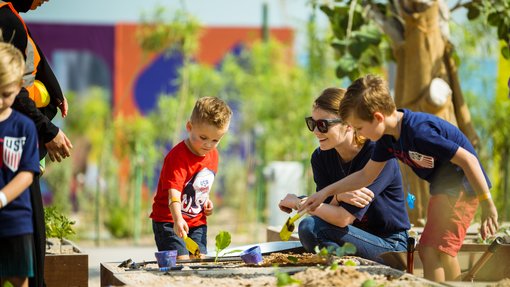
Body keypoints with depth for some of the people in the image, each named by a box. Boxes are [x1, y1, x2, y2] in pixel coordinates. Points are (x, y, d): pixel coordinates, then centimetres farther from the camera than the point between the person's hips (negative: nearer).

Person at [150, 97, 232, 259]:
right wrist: (178, 219, -47)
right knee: (182, 260, -18)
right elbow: (174, 191, -33)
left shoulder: (213, 155, 4)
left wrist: (206, 200, 4)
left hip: (197, 221, 7)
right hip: (169, 220, -7)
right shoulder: (178, 156, -21)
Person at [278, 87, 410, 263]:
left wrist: (297, 202, -11)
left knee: (310, 227, -25)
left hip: (389, 245, -6)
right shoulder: (321, 157, 2)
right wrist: (338, 198, -26)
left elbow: (343, 219, -22)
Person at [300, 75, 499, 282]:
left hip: (461, 185, -10)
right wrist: (325, 193, 8)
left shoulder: (419, 131, -30)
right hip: (443, 188, 10)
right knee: (443, 254, 20)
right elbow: (366, 175, 13)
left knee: (431, 253, -15)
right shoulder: (388, 137, -1)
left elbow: (468, 159, -29)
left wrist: (488, 206, -28)